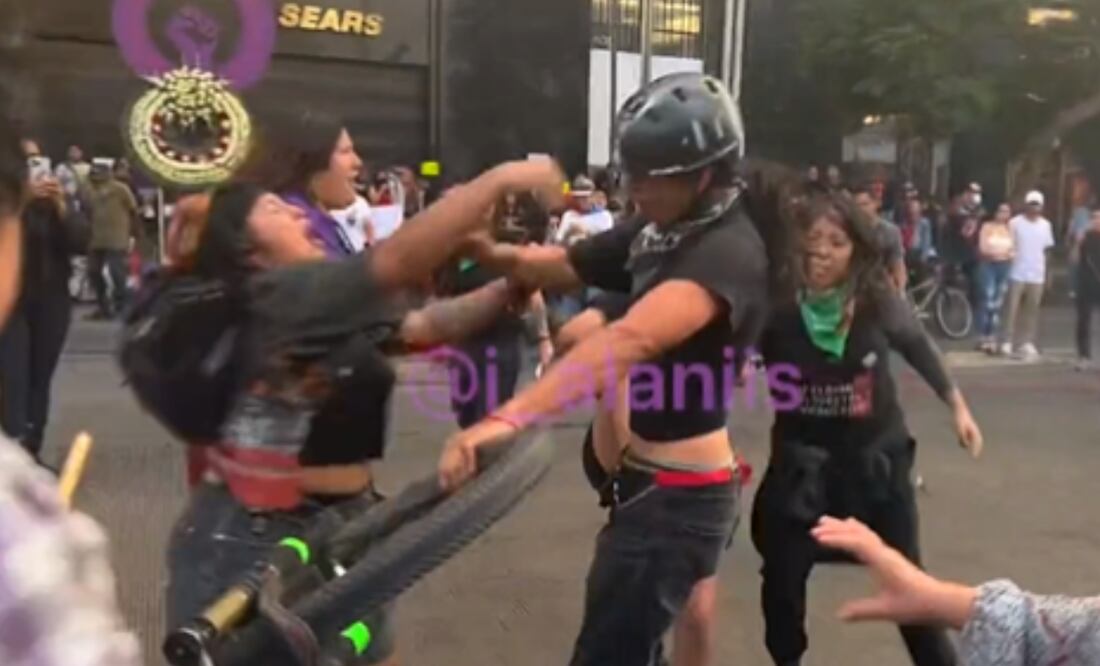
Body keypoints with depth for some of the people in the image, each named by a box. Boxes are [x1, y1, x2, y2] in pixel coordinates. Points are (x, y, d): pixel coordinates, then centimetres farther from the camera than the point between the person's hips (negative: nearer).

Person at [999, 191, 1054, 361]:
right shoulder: (1015, 222, -5)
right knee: (1012, 309, -2)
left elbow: (1047, 248, 12)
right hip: (1017, 273, -4)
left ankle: (1026, 342, 13)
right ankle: (1007, 341, 3)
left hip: (1037, 275, 4)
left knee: (1032, 311, 7)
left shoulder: (1046, 225, 7)